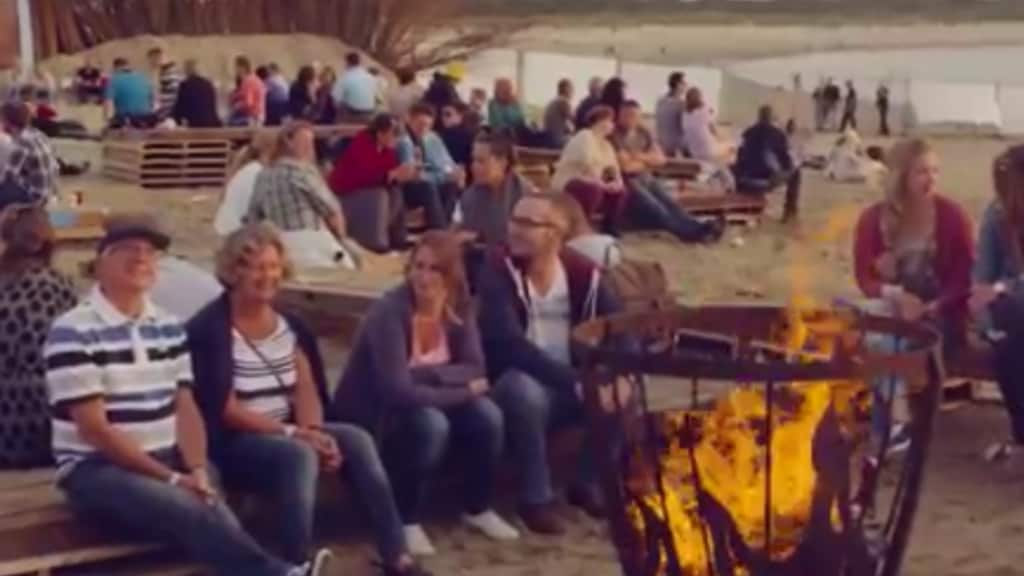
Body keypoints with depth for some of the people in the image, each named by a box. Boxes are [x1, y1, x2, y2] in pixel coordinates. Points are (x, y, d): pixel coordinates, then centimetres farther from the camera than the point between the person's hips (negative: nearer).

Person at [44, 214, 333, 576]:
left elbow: (186, 409, 7)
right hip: (97, 469, -5)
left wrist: (197, 470, -13)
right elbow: (94, 428, -13)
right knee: (187, 508, -33)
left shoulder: (169, 327, 12)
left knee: (205, 501, -29)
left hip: (166, 459, 5)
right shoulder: (73, 332, -9)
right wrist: (171, 478, -16)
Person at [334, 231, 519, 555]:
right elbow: (398, 391, -33)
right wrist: (463, 392, -25)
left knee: (487, 415, -17)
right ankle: (405, 520, -14)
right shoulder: (390, 312, -27)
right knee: (431, 424, -33)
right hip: (373, 414, -6)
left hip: (424, 403, 6)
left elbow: (474, 370, -11)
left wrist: (426, 373, -26)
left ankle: (479, 510, 4)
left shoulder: (459, 307, -7)